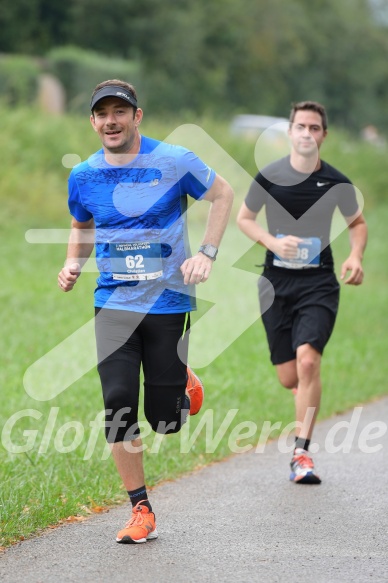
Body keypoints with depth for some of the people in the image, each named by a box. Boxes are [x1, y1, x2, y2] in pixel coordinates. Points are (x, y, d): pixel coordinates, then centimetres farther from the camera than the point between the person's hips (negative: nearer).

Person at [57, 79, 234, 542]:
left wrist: (206, 254, -3)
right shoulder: (83, 176, 2)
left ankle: (180, 381, 38)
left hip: (169, 300, -2)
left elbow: (223, 194, 7)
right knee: (118, 400, -14)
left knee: (165, 420, 0)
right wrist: (73, 264, 2)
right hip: (114, 303, 2)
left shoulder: (174, 162, -7)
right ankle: (141, 510, -1)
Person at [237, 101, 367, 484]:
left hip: (318, 283, -1)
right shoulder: (269, 176, -3)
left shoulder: (337, 183, -2)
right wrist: (272, 241, -9)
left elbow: (357, 222, 15)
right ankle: (309, 408, 39)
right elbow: (243, 218, 9)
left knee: (308, 361, -22)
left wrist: (356, 257, -3)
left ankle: (301, 453, -16)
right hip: (276, 283, 1)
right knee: (289, 378, 2)